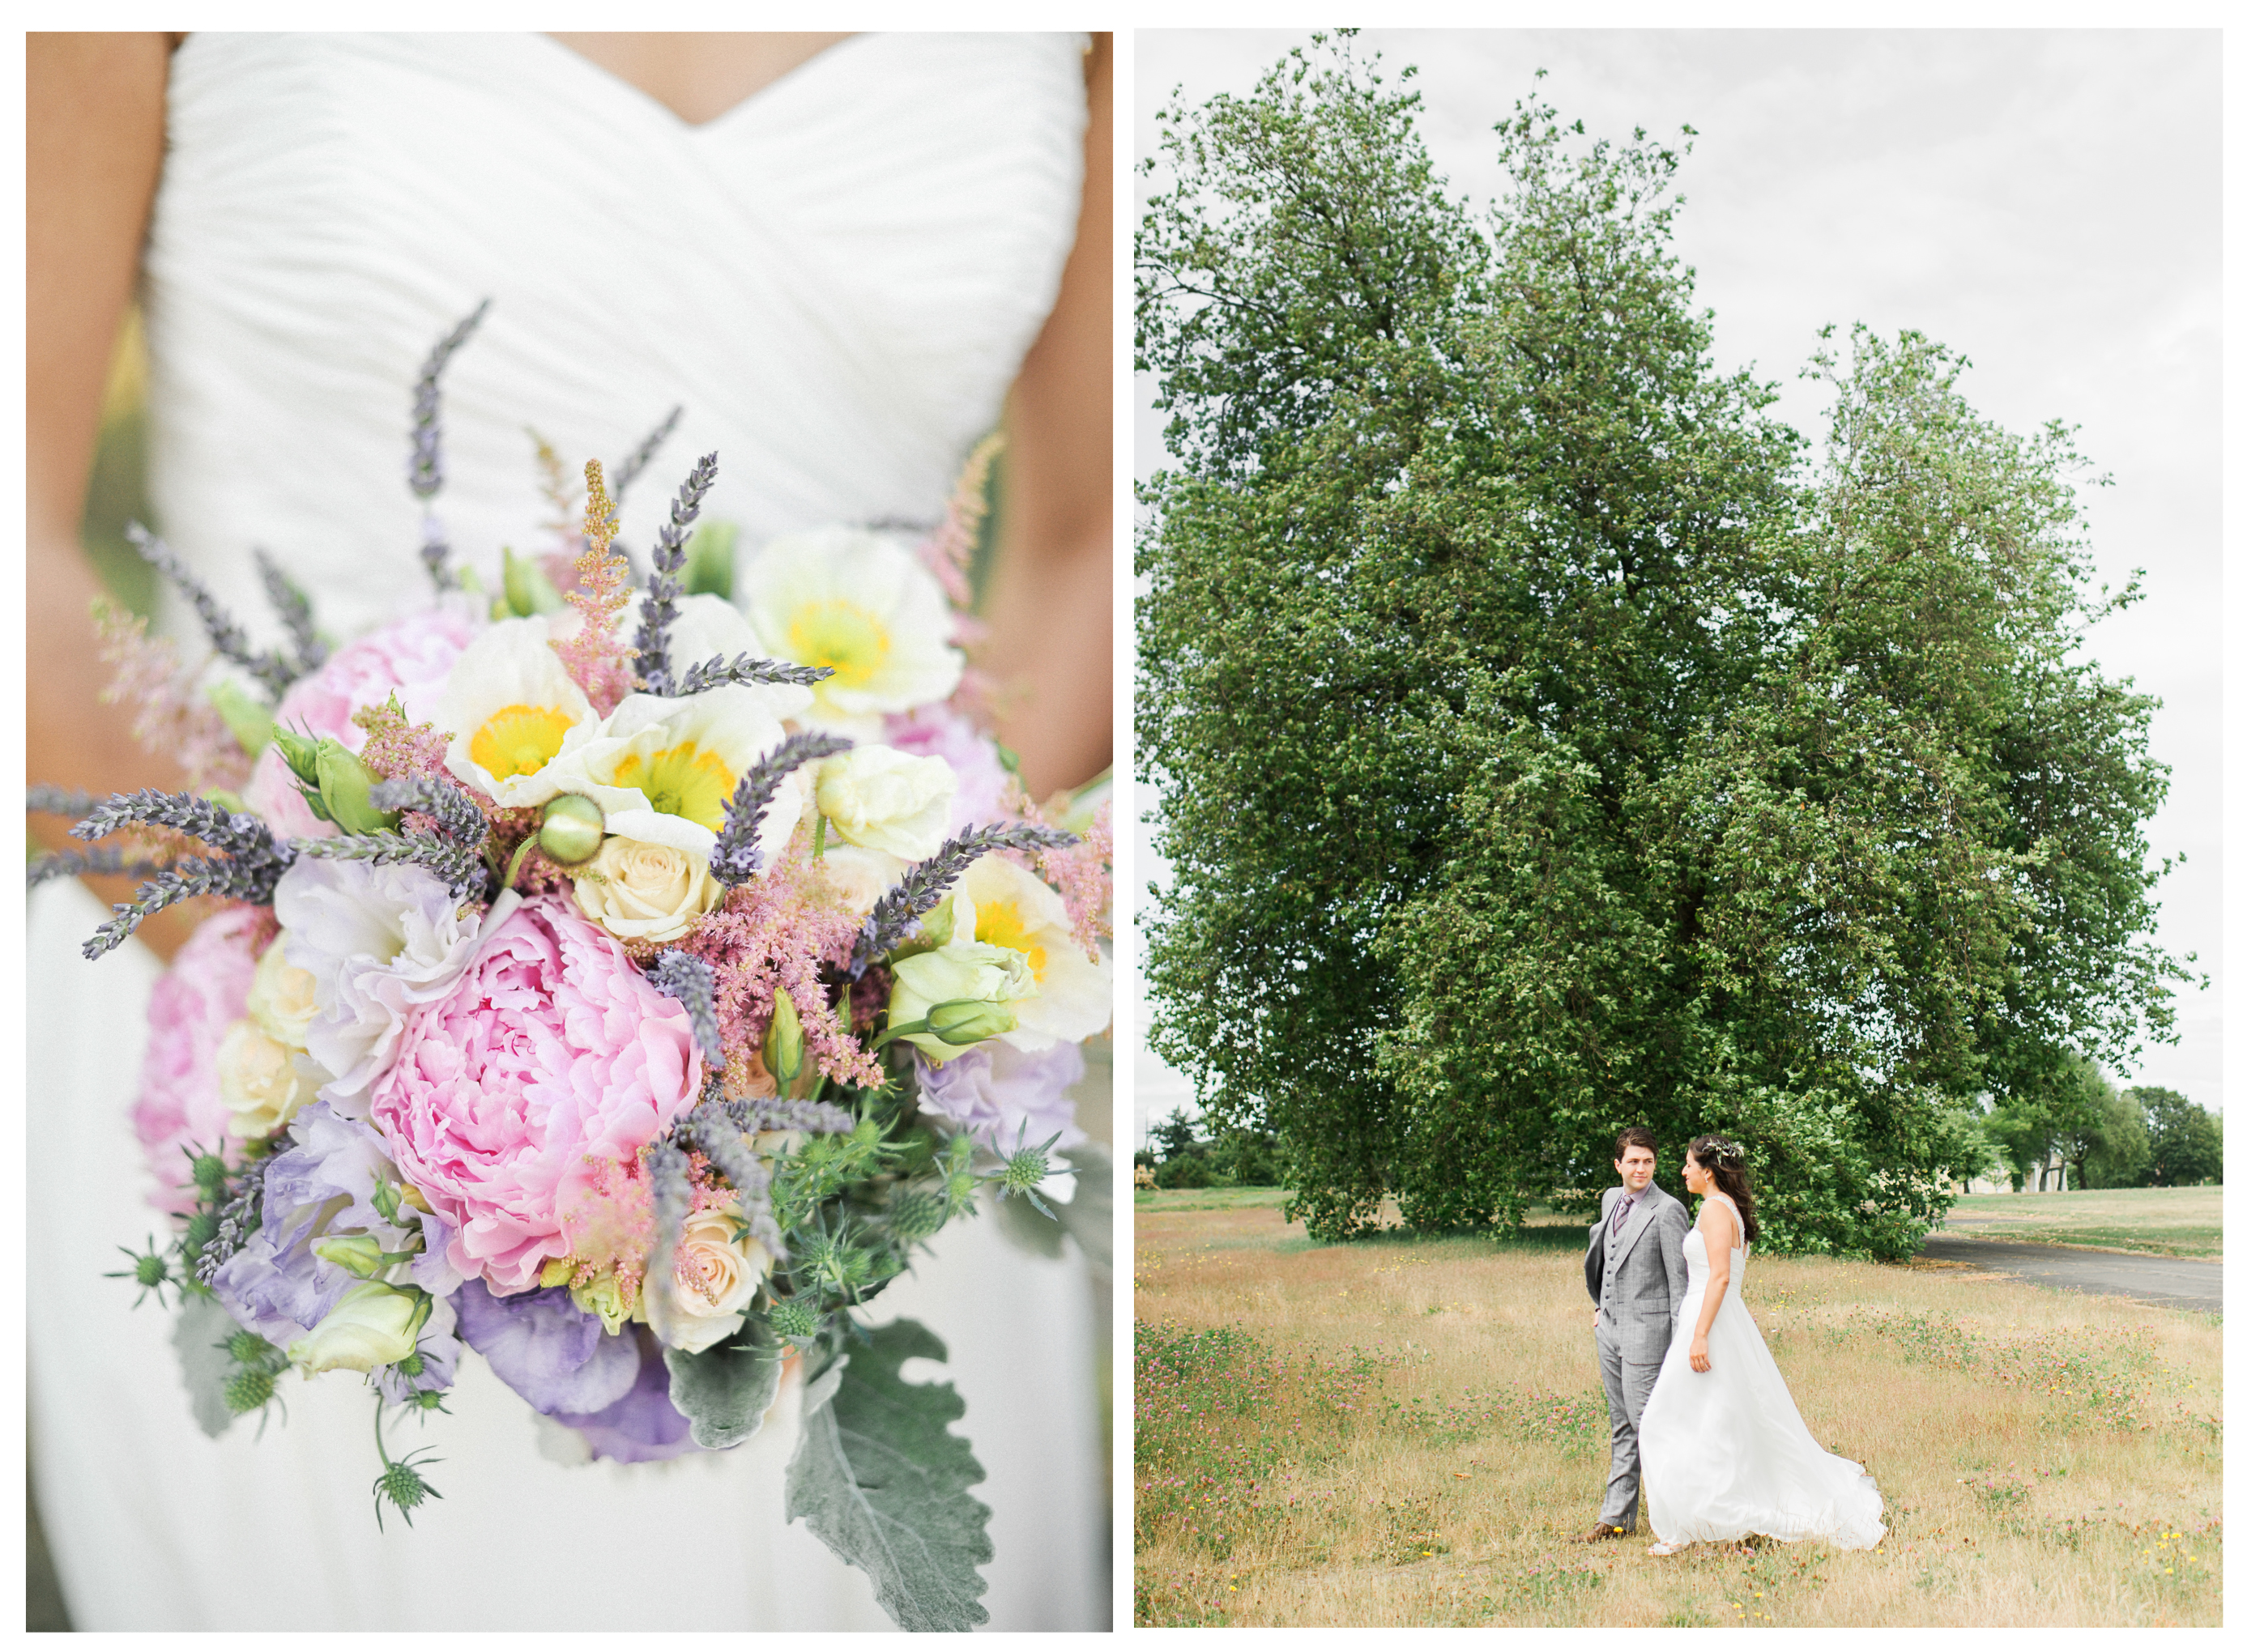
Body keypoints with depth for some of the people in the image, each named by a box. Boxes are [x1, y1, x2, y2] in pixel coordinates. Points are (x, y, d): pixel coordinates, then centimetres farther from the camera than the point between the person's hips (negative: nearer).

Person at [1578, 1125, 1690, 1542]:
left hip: (1645, 1329, -8)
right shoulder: (1611, 1199, 11)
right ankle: (1616, 1518, 18)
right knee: (1621, 1426, 13)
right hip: (1610, 1327, 8)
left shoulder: (1667, 1210, -13)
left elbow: (1679, 1279, -14)